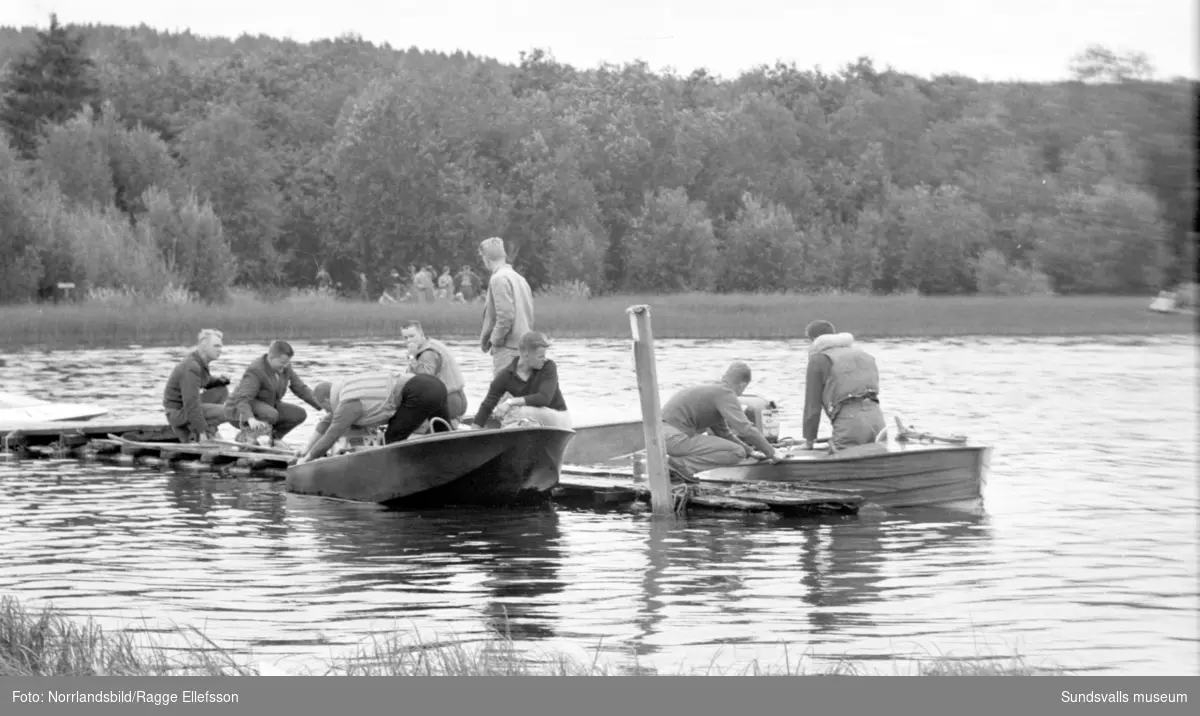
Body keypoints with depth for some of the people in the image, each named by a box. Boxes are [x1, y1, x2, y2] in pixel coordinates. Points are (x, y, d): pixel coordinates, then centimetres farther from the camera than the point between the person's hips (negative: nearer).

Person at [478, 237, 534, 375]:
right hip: (523, 346, 9)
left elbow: (506, 316, -20)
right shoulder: (519, 278, 15)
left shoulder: (499, 279, -11)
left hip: (508, 348, -9)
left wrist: (495, 340, -8)